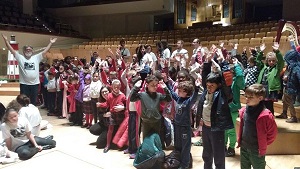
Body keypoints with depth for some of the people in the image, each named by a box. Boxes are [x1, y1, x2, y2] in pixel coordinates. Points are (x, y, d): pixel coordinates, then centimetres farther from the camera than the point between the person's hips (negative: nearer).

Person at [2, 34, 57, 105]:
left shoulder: (36, 58, 7)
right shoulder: (20, 57, 2)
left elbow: (45, 51, 4)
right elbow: (12, 50, -3)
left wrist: (51, 43, -1)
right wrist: (6, 40, -13)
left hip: (35, 84, 2)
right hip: (24, 84, -2)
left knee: (33, 102, 13)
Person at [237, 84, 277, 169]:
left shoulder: (265, 115, -21)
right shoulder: (244, 111, -3)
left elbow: (272, 133, -12)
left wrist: (263, 144, -6)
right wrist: (240, 141, 10)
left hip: (257, 150, -5)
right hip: (244, 148, 6)